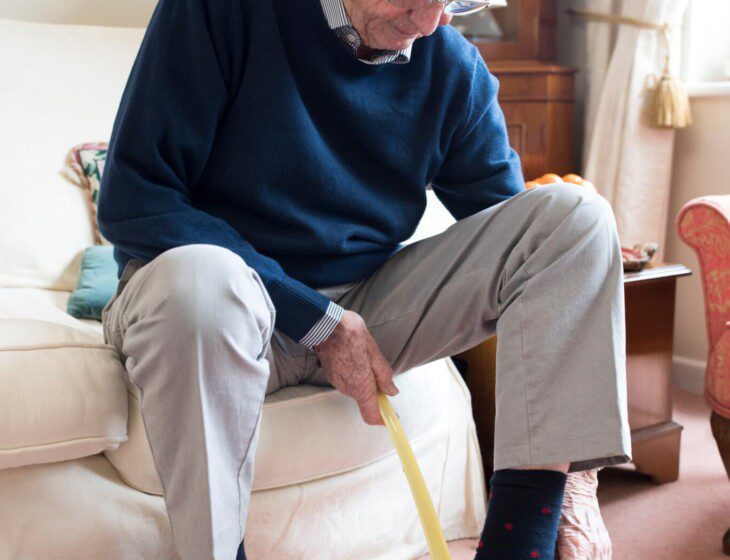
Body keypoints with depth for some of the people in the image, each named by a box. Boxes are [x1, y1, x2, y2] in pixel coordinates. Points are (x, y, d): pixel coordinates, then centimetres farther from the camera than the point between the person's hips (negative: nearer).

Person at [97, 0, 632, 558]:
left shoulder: (456, 68, 0)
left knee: (575, 213, -11)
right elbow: (130, 200, -17)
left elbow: (512, 238, 2)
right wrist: (317, 320, -20)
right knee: (197, 280, -40)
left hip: (364, 310, 4)